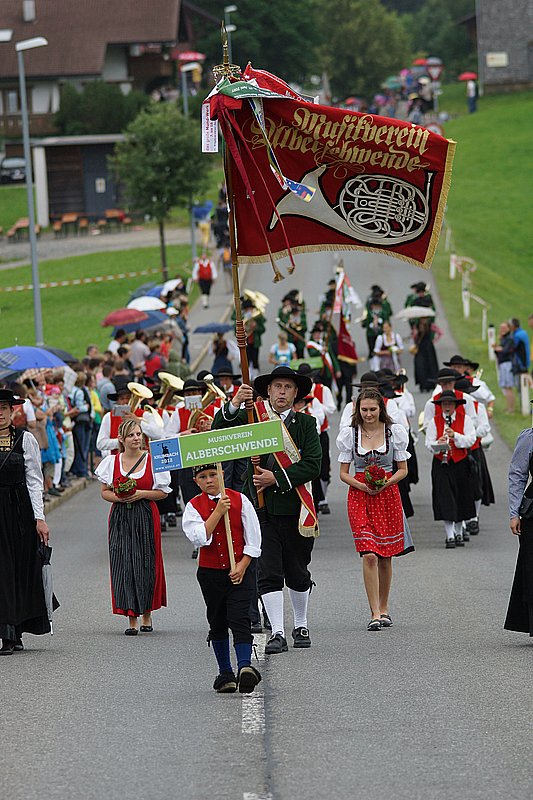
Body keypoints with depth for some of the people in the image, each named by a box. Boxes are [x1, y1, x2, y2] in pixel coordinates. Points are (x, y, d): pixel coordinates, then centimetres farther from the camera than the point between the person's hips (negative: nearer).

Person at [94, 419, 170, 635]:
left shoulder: (153, 460, 1)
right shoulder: (112, 461, 5)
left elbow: (163, 492, 3)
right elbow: (105, 492, 10)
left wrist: (141, 494, -12)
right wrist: (118, 497, -11)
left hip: (146, 518, -1)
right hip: (121, 518, 1)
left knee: (146, 565, 0)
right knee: (123, 566, -6)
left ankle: (147, 613, 20)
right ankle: (132, 619, -3)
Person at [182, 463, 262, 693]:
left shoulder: (239, 500, -1)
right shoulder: (193, 507, 0)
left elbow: (253, 539, 0)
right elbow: (200, 538, -16)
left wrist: (242, 566, -10)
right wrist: (218, 511, -18)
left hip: (240, 570, -2)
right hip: (210, 571, 2)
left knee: (239, 618, -14)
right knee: (217, 623, 9)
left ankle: (245, 666, -23)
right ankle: (225, 673, 18)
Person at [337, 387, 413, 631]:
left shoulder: (394, 432, 1)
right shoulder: (349, 434, 0)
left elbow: (403, 469, 6)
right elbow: (343, 473, 4)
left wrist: (386, 483, -13)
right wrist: (361, 485, -15)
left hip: (388, 494, 1)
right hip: (360, 495, -1)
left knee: (385, 556, 7)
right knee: (369, 555, -13)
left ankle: (384, 609, 23)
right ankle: (375, 613, -12)